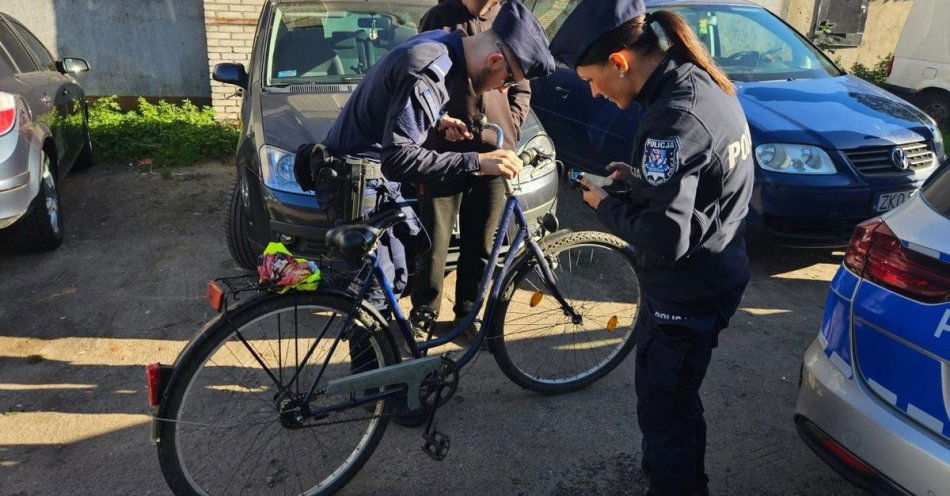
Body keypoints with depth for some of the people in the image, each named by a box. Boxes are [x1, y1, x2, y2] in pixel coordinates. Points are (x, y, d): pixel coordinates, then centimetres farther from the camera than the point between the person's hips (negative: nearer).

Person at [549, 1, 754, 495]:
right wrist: (638, 175, 5)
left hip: (686, 295, -10)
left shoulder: (672, 118, -28)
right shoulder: (704, 86, 2)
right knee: (678, 398, 27)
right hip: (717, 275, 10)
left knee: (663, 412, 10)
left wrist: (605, 206, -13)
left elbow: (663, 238, -29)